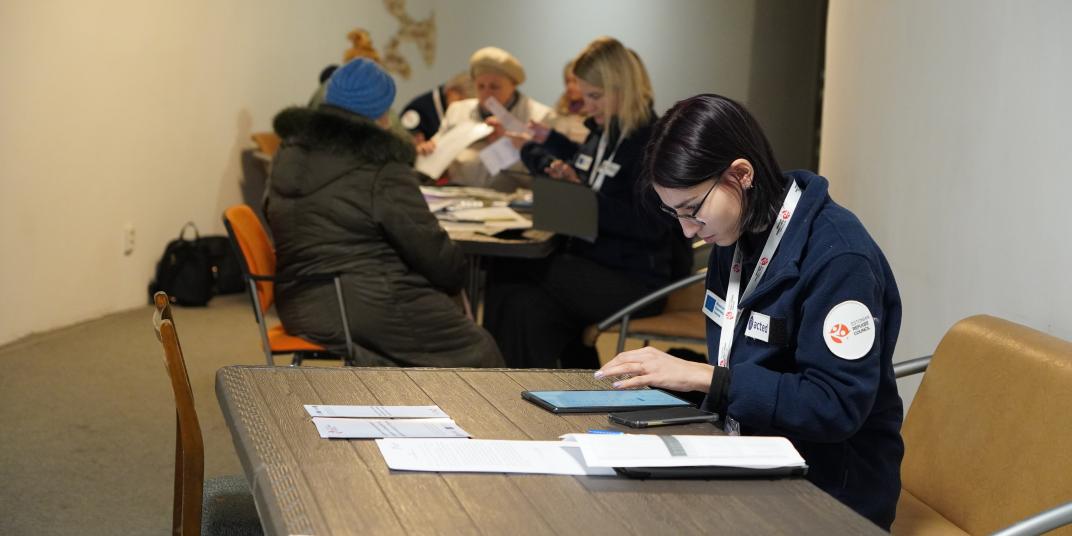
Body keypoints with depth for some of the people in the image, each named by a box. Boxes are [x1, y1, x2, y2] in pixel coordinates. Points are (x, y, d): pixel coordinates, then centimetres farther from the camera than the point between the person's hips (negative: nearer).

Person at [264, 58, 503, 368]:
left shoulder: (288, 157, 10)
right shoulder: (382, 170, -14)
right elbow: (429, 248, -11)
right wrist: (455, 278, 10)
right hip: (370, 307, -8)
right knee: (476, 352, 8)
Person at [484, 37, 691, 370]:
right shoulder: (601, 132, 15)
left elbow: (650, 225, -19)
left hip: (635, 282, -7)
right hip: (593, 266, 7)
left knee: (507, 274, -18)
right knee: (531, 310, -22)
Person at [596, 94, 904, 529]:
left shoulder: (838, 256, -20)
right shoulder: (735, 239, 6)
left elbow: (838, 406, -23)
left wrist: (706, 378, -24)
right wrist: (670, 371, -5)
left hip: (830, 496, -7)